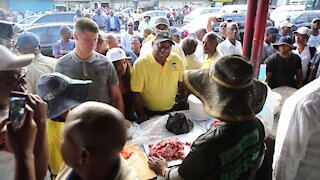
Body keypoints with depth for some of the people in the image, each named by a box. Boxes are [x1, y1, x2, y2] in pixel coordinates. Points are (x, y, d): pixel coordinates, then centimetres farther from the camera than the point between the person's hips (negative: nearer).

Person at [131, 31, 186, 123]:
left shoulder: (177, 60, -9)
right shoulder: (141, 63, -18)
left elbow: (181, 83, 4)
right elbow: (136, 92, -17)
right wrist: (141, 116, -15)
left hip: (171, 110, 4)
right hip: (148, 113, -3)